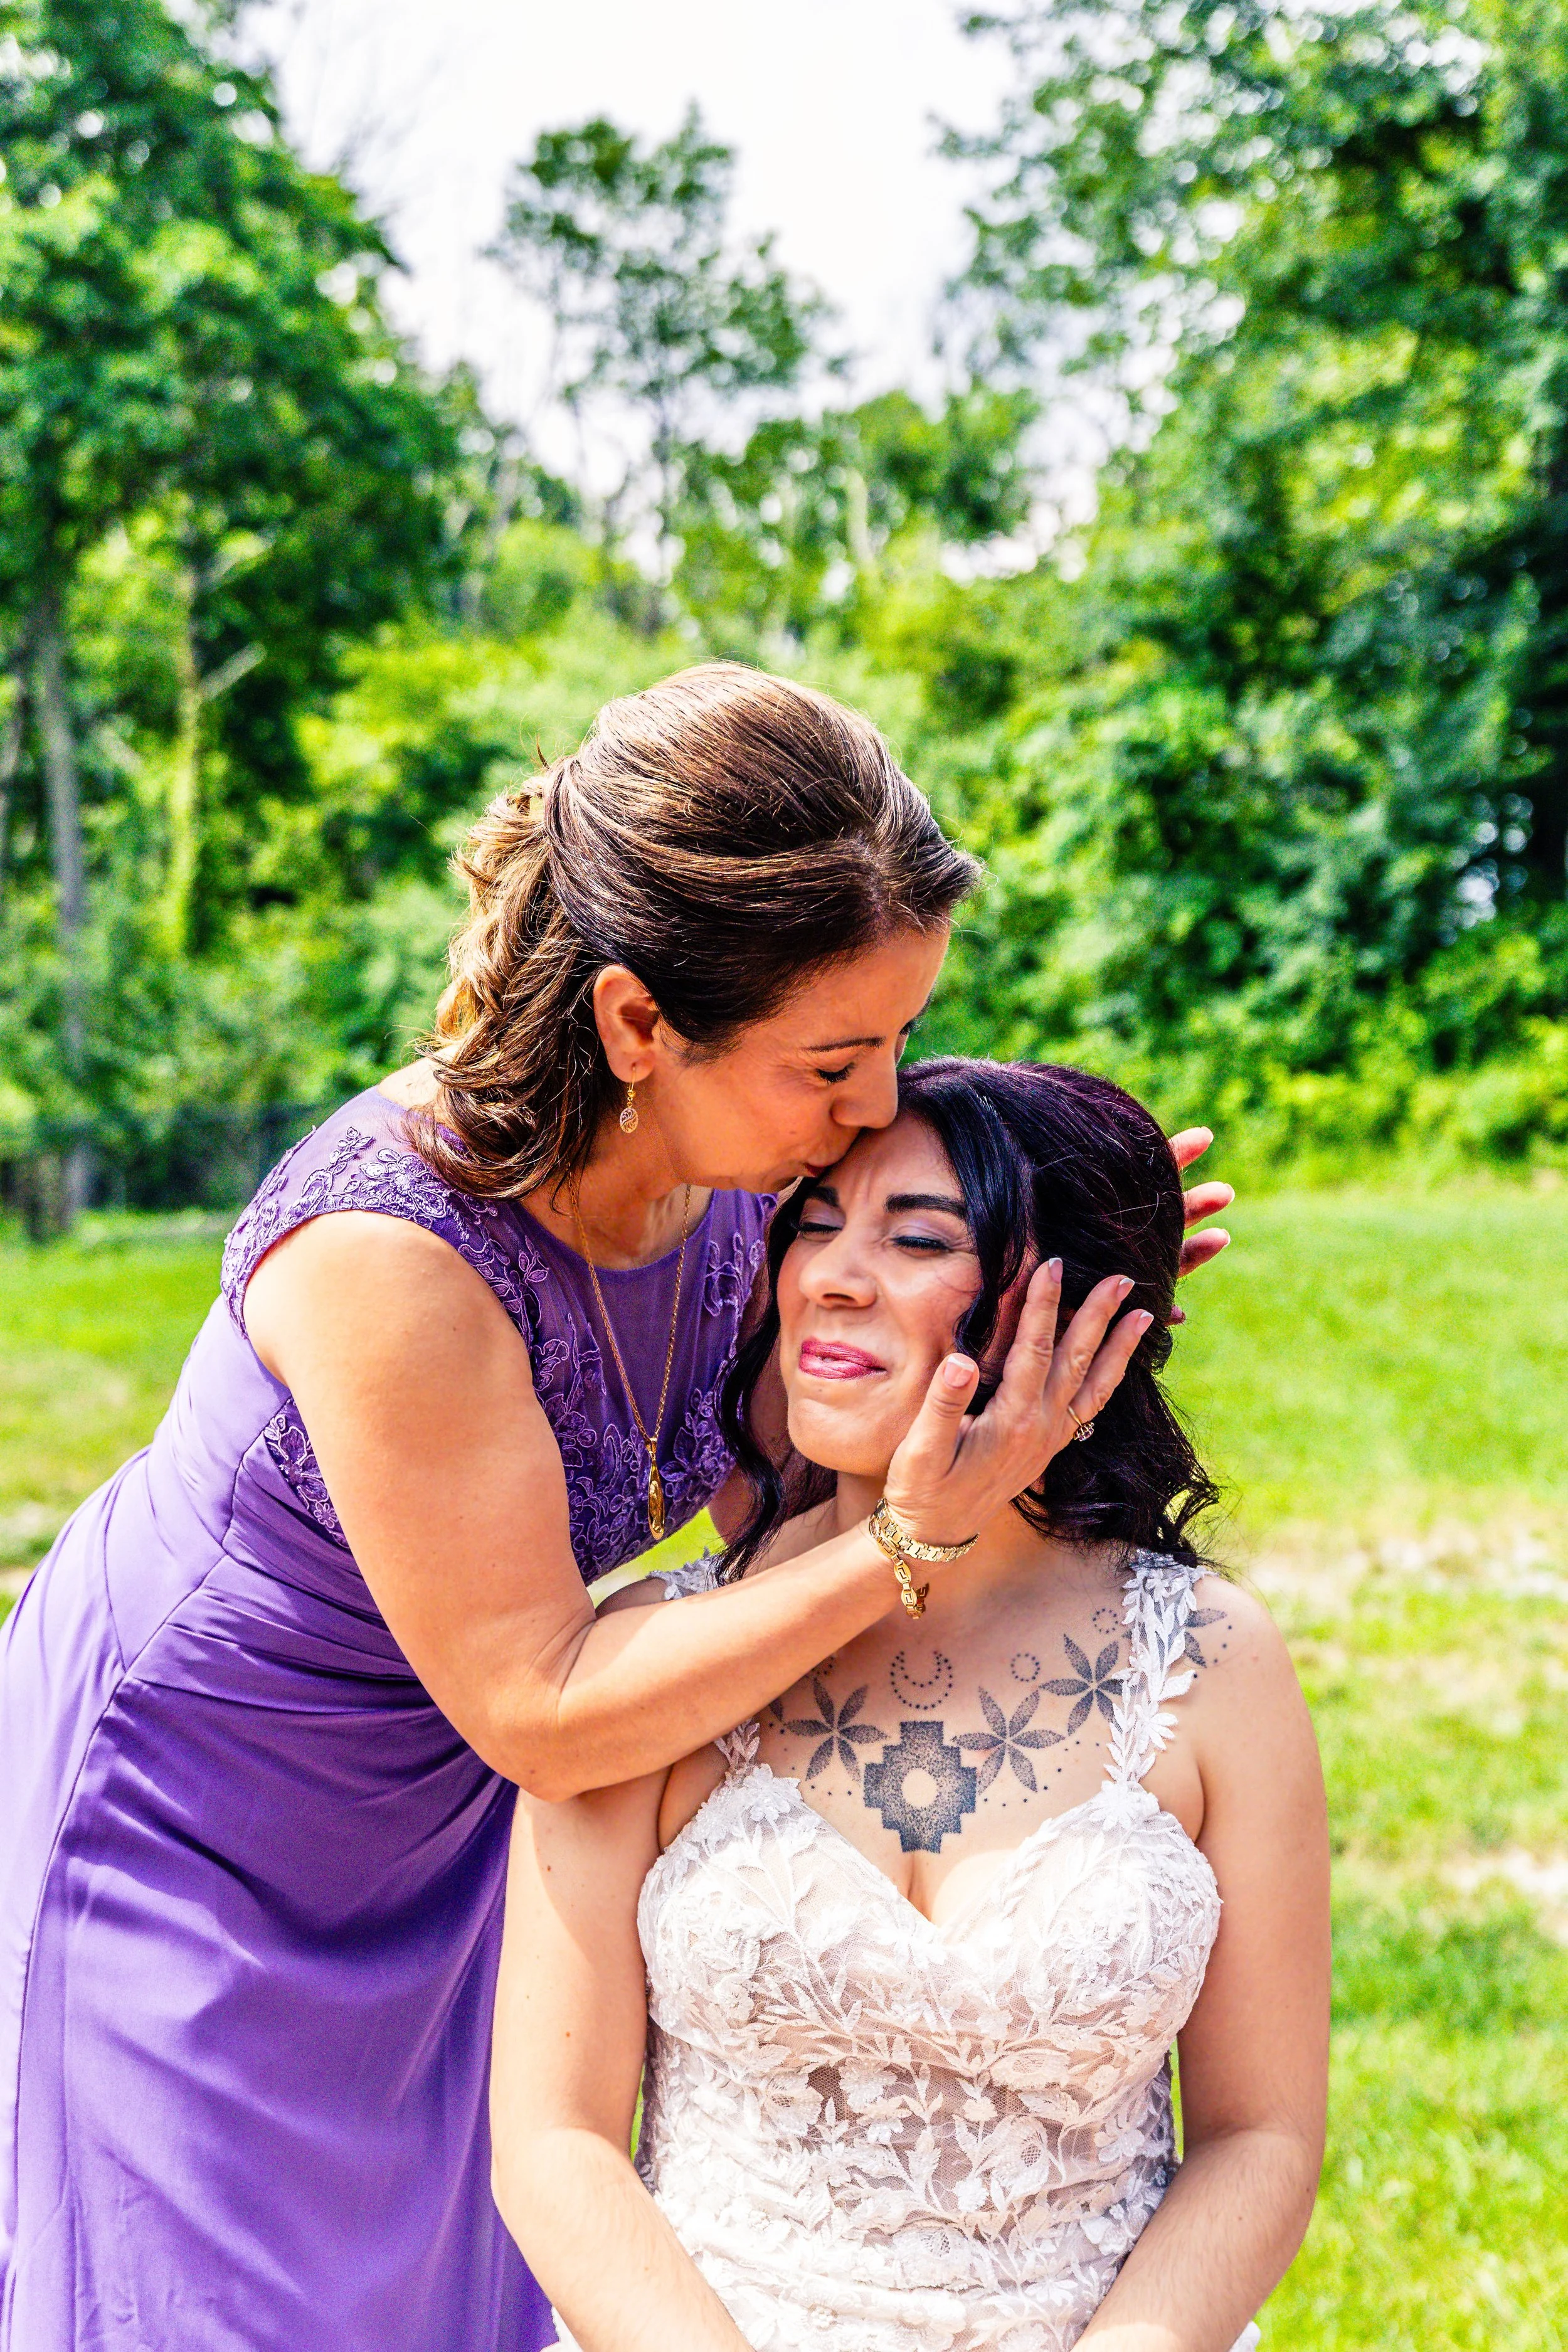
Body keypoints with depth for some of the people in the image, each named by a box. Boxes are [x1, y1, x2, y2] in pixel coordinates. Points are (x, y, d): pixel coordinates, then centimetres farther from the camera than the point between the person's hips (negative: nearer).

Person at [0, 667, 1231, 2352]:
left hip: (434, 1825, 6)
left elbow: (743, 1469, 0)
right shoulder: (386, 1252, -37)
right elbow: (541, 1717, -30)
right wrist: (907, 1543, -33)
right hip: (192, 1816, -6)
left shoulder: (729, 1160, -17)